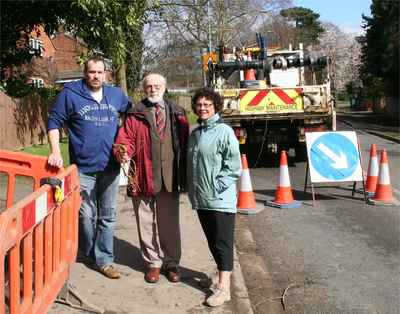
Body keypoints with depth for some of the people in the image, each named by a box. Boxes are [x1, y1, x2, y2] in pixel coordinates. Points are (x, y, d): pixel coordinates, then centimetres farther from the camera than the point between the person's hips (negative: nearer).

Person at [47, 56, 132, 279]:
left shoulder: (116, 94, 8)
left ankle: (104, 260, 20)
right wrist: (56, 152, -14)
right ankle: (88, 253, 29)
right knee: (86, 215, 5)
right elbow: (55, 122, -1)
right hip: (84, 167, -3)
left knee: (108, 215, 8)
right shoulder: (70, 94, -1)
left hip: (111, 167, 3)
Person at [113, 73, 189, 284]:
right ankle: (153, 263, 28)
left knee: (170, 225, 11)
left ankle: (172, 263, 28)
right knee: (146, 225, 10)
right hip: (143, 179, 0)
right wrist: (122, 153, -27)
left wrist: (184, 177, 3)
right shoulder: (135, 116, 4)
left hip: (169, 179, 1)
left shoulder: (176, 114, 8)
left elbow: (185, 145, 7)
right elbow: (125, 139, -4)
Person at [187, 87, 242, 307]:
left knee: (223, 242, -1)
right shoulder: (195, 133, 13)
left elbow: (234, 166, -13)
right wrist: (192, 187, 13)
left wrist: (217, 186, -16)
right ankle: (221, 276, 32)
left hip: (220, 200, -7)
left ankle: (223, 288, 3)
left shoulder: (224, 131, -10)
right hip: (201, 199, 8)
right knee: (212, 241, 17)